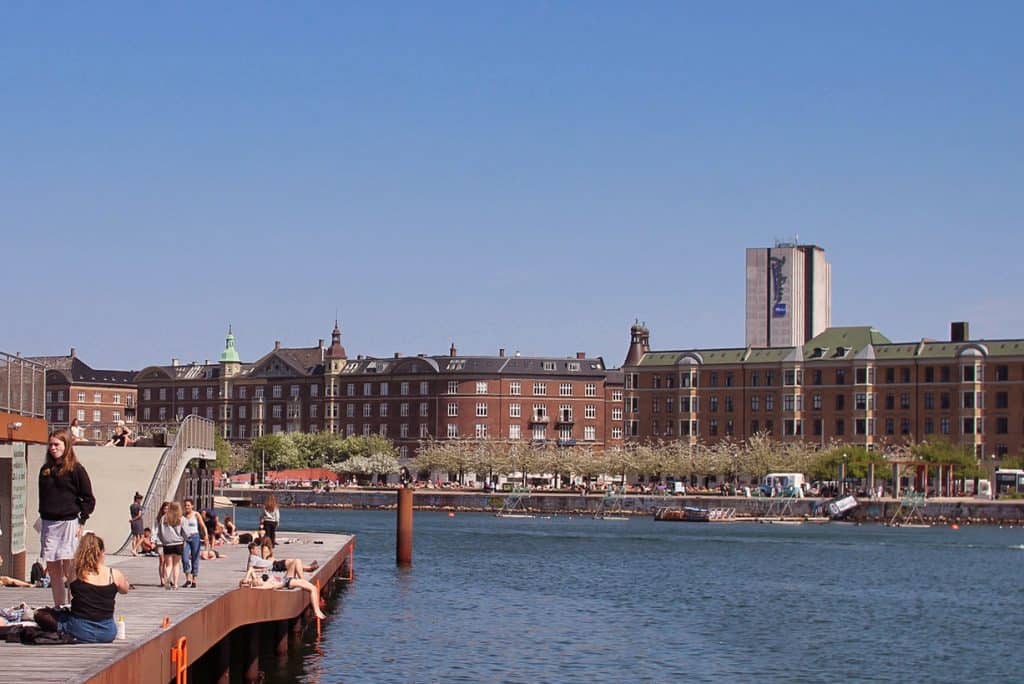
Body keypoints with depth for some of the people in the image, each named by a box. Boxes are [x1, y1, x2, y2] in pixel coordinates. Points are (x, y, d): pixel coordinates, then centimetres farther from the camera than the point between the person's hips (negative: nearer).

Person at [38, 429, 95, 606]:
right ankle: (58, 607, 11)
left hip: (68, 523, -6)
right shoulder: (45, 470, 14)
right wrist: (42, 518, 11)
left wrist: (81, 522, -9)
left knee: (70, 569, -8)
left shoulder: (76, 469, -3)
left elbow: (89, 499, -3)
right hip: (48, 523, 6)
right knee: (53, 569, 6)